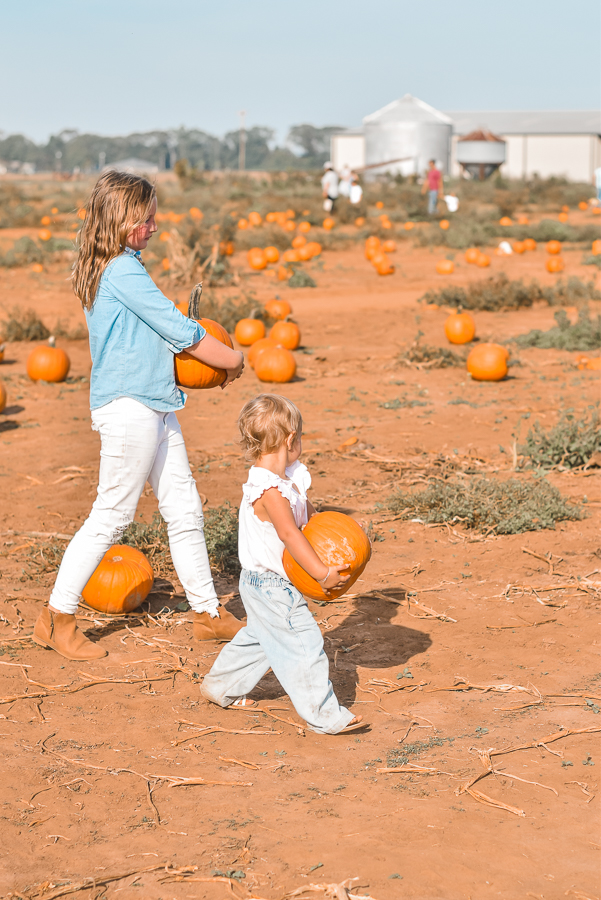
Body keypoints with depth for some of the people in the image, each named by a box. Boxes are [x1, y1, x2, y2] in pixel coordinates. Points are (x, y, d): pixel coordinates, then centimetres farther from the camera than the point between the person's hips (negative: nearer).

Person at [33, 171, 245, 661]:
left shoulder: (108, 269, 12)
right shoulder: (123, 271, -17)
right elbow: (179, 330, -15)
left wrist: (189, 348, 5)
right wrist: (232, 359, -2)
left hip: (155, 406, 10)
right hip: (129, 406, -10)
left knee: (185, 509, 12)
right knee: (110, 517, -1)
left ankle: (209, 612, 21)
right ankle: (57, 618, 11)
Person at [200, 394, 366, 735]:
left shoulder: (290, 476, 5)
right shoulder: (269, 490, -27)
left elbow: (307, 512, 16)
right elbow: (290, 534, -31)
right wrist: (322, 573, -31)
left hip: (266, 584, 11)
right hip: (270, 586, -11)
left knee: (261, 636, 26)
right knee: (303, 643, -7)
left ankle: (220, 686, 41)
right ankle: (324, 715, -2)